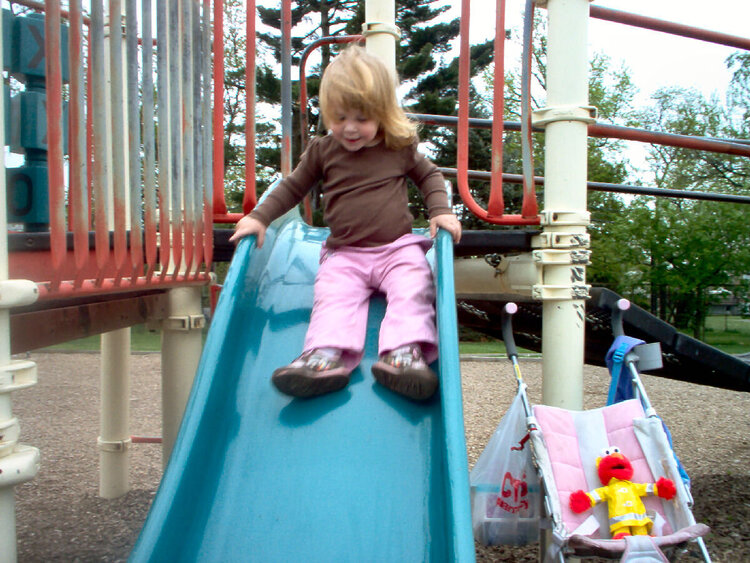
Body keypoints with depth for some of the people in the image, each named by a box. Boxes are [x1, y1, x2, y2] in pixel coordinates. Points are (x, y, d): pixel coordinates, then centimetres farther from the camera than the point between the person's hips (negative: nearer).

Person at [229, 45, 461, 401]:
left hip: (398, 248, 0)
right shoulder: (322, 151, 7)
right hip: (344, 254, 0)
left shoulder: (400, 147, 5)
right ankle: (328, 354, -47)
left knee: (412, 288, -28)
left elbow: (429, 175, 20)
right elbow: (293, 187, 18)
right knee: (333, 293, -27)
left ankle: (405, 351, -42)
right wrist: (259, 217, 7)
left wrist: (441, 211, 3)